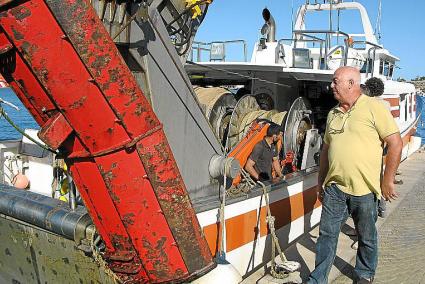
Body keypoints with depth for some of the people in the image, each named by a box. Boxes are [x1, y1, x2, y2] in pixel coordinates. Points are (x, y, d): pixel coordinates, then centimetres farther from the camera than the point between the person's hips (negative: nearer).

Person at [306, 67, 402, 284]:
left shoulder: (374, 108, -8)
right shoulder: (333, 114, 11)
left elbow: (395, 144, -10)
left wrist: (387, 181, -10)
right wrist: (320, 182, 18)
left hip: (365, 189, -4)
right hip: (334, 187, 5)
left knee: (367, 237, 15)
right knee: (327, 235, 9)